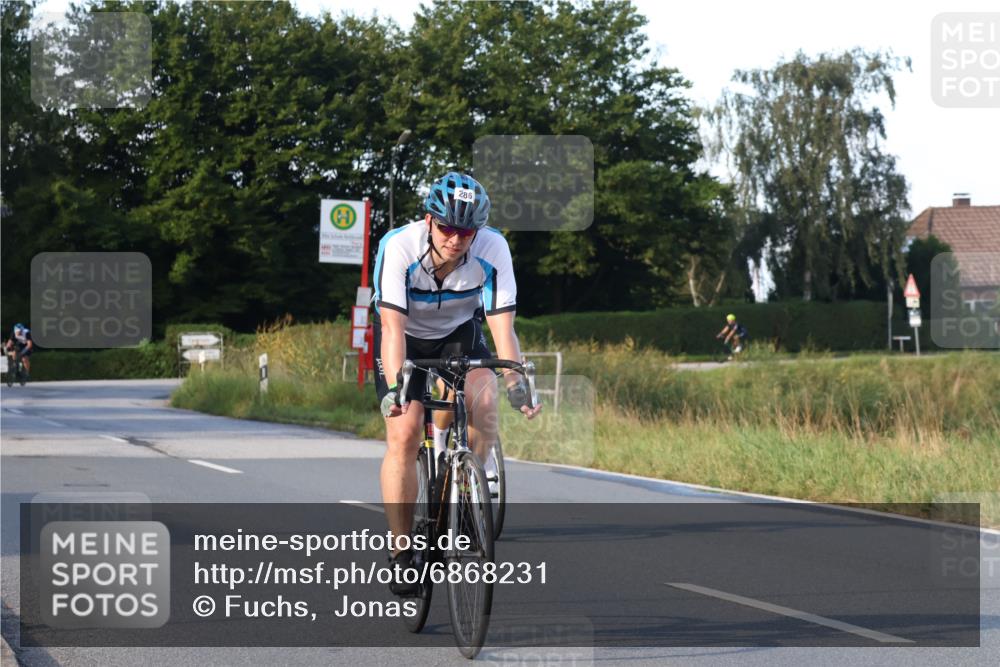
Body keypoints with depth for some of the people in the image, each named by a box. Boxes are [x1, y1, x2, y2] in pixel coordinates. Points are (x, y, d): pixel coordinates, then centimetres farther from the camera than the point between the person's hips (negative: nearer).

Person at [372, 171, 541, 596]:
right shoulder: (399, 247, -33)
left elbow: (502, 326, -30)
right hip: (405, 336, -2)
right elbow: (392, 326, -39)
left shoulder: (493, 249, -28)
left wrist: (515, 382, -45)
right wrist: (395, 386, -53)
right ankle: (401, 553, -8)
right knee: (404, 434, -17)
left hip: (459, 333, 2)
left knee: (483, 398, -27)